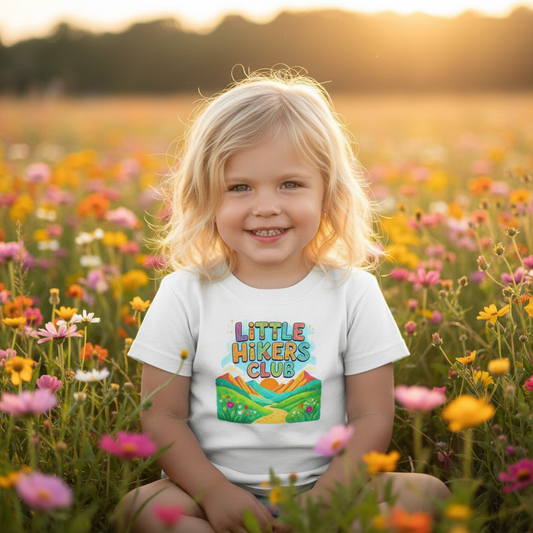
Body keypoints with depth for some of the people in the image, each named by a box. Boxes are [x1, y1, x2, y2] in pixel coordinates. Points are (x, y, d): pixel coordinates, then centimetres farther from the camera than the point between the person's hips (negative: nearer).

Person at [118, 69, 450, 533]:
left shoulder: (355, 293, 1)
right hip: (213, 489, 0)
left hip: (323, 486, 1)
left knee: (427, 493, -22)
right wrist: (214, 491, -16)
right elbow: (162, 416, 0)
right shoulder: (184, 294, 0)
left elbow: (372, 417, 0)